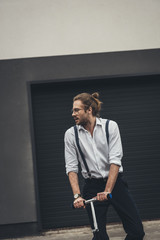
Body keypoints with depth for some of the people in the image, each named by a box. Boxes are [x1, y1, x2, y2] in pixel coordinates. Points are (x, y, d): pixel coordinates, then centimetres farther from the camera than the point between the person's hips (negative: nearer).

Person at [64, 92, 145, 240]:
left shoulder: (110, 126, -4)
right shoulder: (71, 134, 1)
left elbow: (115, 161, -12)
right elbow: (71, 168, -2)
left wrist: (107, 191, -21)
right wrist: (77, 195, -16)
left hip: (115, 182, 0)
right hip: (92, 187, 1)